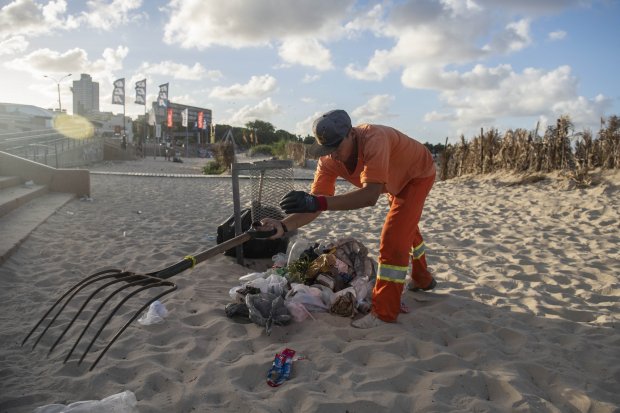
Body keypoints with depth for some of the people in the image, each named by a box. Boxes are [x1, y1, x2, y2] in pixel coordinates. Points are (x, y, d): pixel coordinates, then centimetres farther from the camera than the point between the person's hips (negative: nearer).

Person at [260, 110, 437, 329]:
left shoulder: (373, 140, -47)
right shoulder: (329, 161, -26)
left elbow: (371, 195, -57)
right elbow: (314, 204, -30)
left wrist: (318, 202, -67)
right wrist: (283, 225, -48)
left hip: (419, 173, -7)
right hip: (396, 181, 8)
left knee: (393, 238, -19)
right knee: (406, 229, 26)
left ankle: (384, 313, -10)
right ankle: (423, 280, 53)